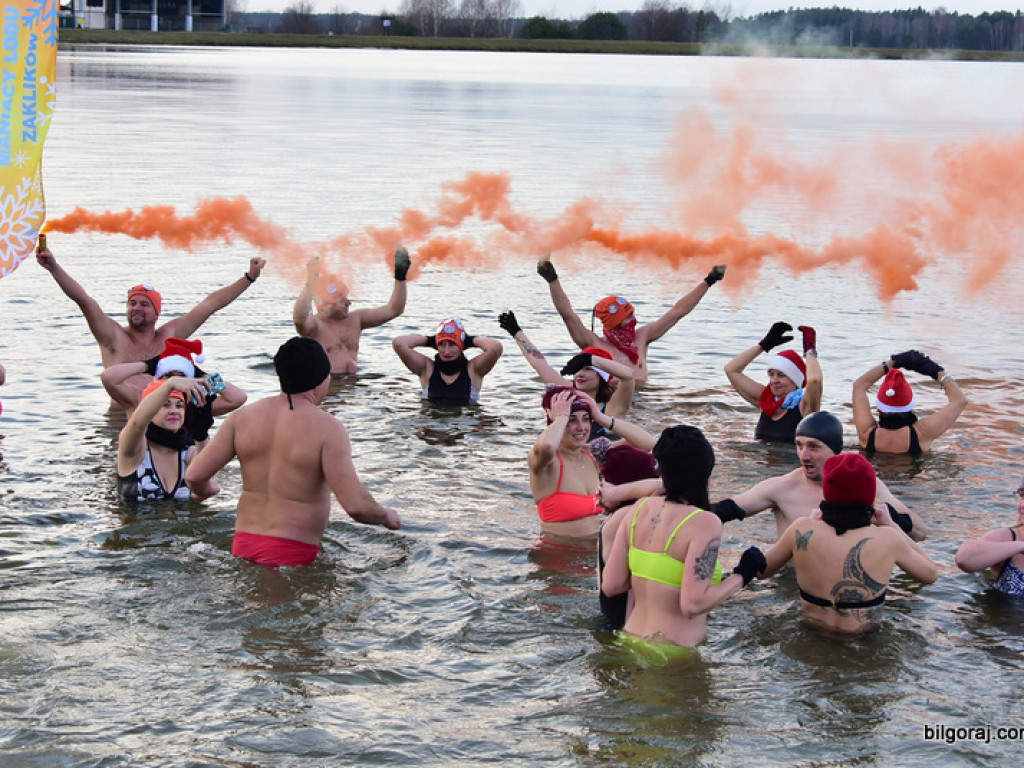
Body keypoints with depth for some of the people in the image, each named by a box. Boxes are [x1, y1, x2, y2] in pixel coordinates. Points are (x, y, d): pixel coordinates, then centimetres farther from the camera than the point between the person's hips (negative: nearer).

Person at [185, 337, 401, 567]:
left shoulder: (243, 417, 5)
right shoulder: (327, 428, -10)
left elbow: (195, 475, 5)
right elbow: (356, 505, -17)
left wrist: (202, 491, 29)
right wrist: (386, 516, 5)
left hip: (243, 545, 6)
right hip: (293, 552, -6)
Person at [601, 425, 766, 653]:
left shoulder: (639, 509, 5)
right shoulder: (704, 524, -14)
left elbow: (610, 585, 5)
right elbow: (692, 605, -19)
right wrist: (741, 576, -6)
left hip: (631, 640, 7)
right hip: (672, 652, -7)